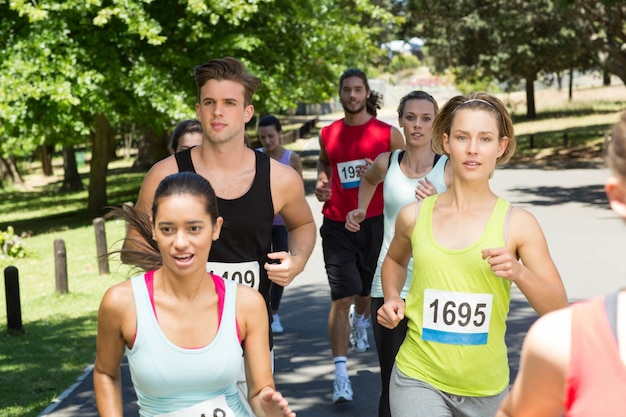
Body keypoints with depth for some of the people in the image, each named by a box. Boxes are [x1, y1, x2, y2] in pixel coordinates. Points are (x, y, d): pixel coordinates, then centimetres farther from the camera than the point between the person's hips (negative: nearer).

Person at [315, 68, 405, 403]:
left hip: (374, 222, 0)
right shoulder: (328, 134, 5)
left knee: (366, 288, 20)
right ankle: (341, 375, -10)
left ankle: (360, 321, 58)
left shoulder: (387, 134, -2)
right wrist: (321, 182, 5)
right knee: (341, 297, -10)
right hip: (337, 225, 0)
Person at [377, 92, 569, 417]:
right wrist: (392, 299, 4)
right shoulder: (414, 216, -1)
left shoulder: (518, 224, -6)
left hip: (486, 389, 1)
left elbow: (559, 311, -5)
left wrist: (519, 273, -21)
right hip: (418, 379, 0)